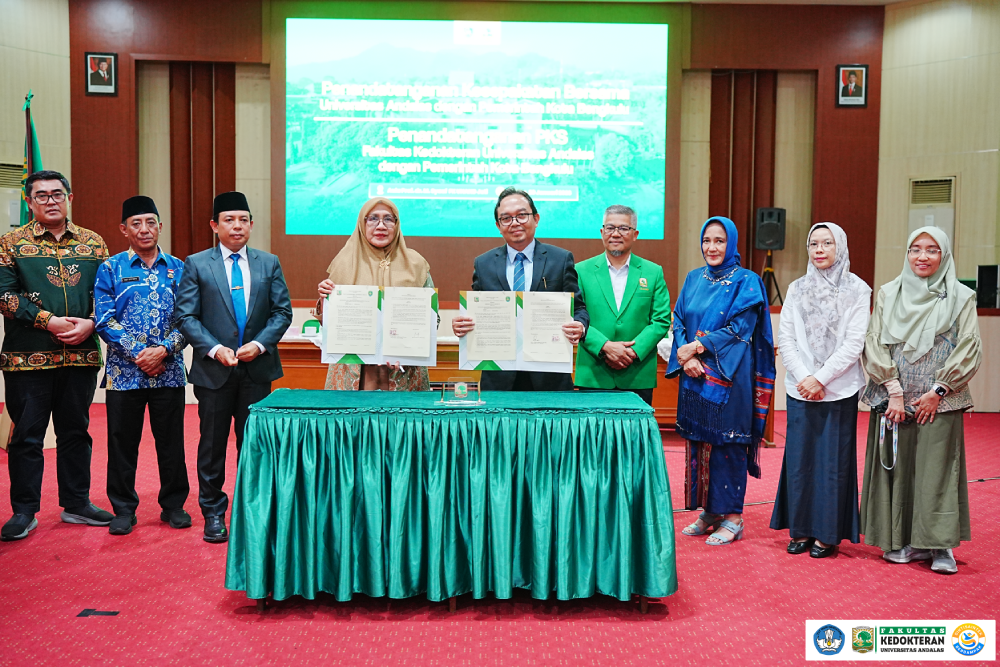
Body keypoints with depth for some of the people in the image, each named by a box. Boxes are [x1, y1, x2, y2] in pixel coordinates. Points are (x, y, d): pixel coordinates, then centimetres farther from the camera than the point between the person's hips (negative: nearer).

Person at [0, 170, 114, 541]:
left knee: (75, 430, 11)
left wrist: (89, 324, -9)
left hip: (81, 354, 3)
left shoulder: (93, 243, 9)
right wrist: (48, 321, -15)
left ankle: (76, 504, 23)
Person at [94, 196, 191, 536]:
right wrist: (139, 354, -12)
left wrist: (163, 350, -13)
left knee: (171, 441, 7)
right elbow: (105, 320, -4)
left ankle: (174, 505, 21)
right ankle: (123, 510, 20)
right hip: (124, 372, -1)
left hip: (169, 371, 1)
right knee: (123, 442, 6)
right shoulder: (111, 268, 3)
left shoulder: (178, 268, 6)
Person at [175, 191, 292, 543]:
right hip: (213, 369, -1)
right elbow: (185, 316, -3)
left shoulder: (269, 263, 7)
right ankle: (213, 512, 20)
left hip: (257, 369, 1)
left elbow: (282, 311, 4)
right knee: (212, 444, 8)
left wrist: (260, 343, -12)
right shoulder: (196, 264, 1)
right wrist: (214, 349, -15)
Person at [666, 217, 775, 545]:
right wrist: (687, 358, -10)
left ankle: (732, 517, 9)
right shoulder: (693, 279, 12)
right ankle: (709, 512, 21)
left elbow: (739, 329, -13)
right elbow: (679, 322, 7)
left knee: (727, 444, -1)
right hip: (695, 378, 5)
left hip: (728, 378, -5)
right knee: (698, 441, 9)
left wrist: (697, 347, -14)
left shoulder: (746, 282, -4)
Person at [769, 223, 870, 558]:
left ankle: (828, 534, 11)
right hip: (800, 389, 3)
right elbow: (785, 339, 5)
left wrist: (821, 378, -12)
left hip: (839, 389, -3)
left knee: (833, 460, 1)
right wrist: (803, 377, -8)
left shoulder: (856, 290, 1)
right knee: (799, 457, 4)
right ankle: (800, 530, 15)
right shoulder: (797, 289, 10)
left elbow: (853, 344, -6)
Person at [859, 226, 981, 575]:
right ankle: (901, 540, 13)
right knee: (896, 468, 3)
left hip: (939, 402, -1)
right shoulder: (889, 294, 7)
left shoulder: (961, 297, 4)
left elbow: (968, 350, -1)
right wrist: (894, 390, -7)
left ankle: (940, 545, 6)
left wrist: (937, 392, -8)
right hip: (893, 399, 2)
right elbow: (875, 344, 2)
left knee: (937, 469, -3)